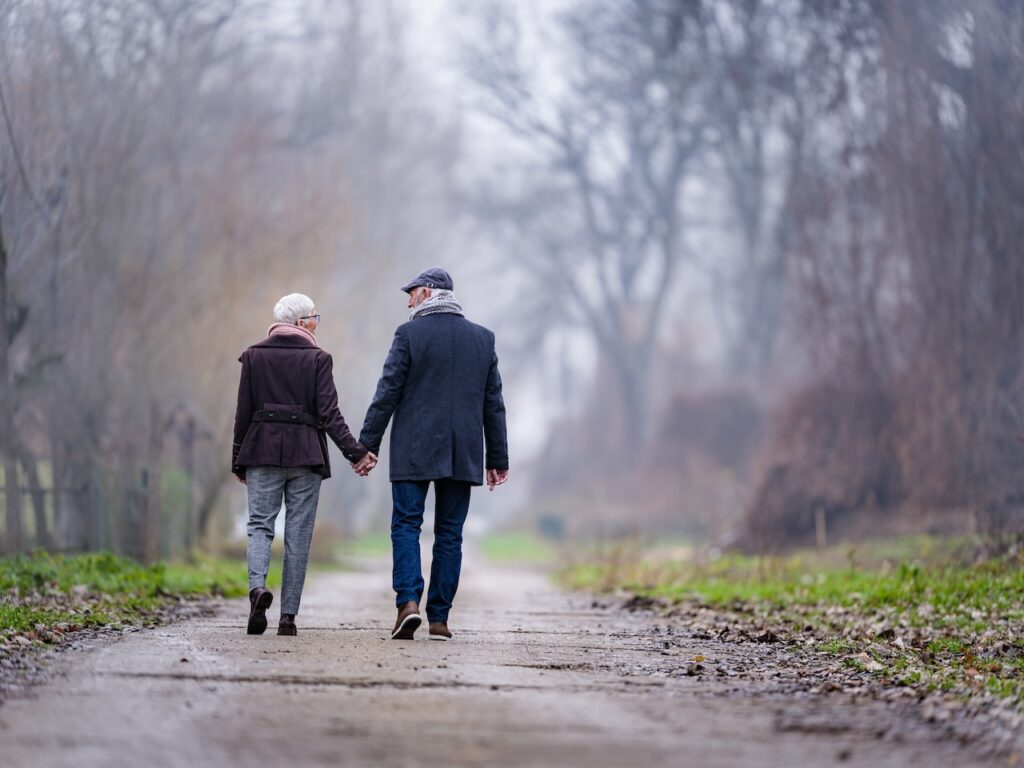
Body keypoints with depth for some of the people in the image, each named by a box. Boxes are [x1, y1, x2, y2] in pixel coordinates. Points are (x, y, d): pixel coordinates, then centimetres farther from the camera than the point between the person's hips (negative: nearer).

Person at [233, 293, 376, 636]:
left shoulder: (254, 356, 5)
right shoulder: (318, 359, -1)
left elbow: (244, 412, 5)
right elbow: (329, 413, -8)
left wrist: (239, 461, 12)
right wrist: (355, 452, -5)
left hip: (262, 452, 1)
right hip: (305, 454, -1)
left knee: (260, 524, 3)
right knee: (298, 533, 4)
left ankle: (257, 586, -26)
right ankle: (288, 615, 2)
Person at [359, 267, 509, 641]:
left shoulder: (409, 334, -4)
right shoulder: (483, 338, 9)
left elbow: (387, 394, -7)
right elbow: (494, 404, 10)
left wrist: (367, 444, -2)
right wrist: (497, 459, 13)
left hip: (414, 452, -3)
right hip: (462, 455, 3)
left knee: (406, 525, 1)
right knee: (449, 533, 6)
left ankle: (408, 601, -17)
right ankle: (439, 618, 5)